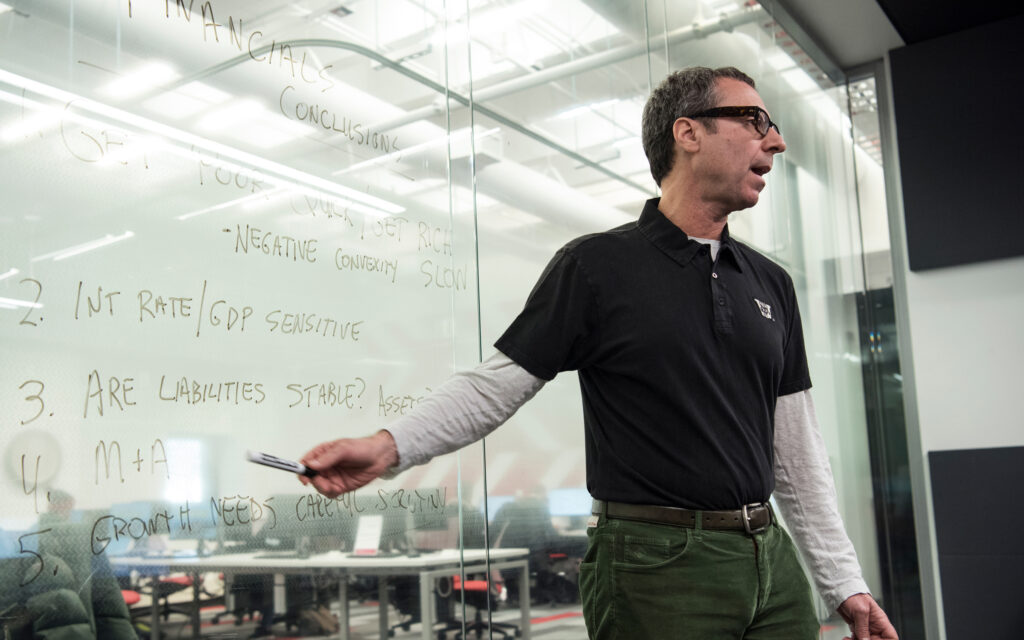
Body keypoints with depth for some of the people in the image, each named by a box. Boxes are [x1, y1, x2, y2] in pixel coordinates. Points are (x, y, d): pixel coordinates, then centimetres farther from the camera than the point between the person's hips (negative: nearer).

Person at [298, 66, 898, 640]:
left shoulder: (771, 284, 10)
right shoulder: (596, 265, -5)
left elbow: (798, 451, 12)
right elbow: (495, 384, -5)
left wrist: (846, 583, 11)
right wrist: (390, 445, -19)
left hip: (774, 562, 5)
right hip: (656, 563, -5)